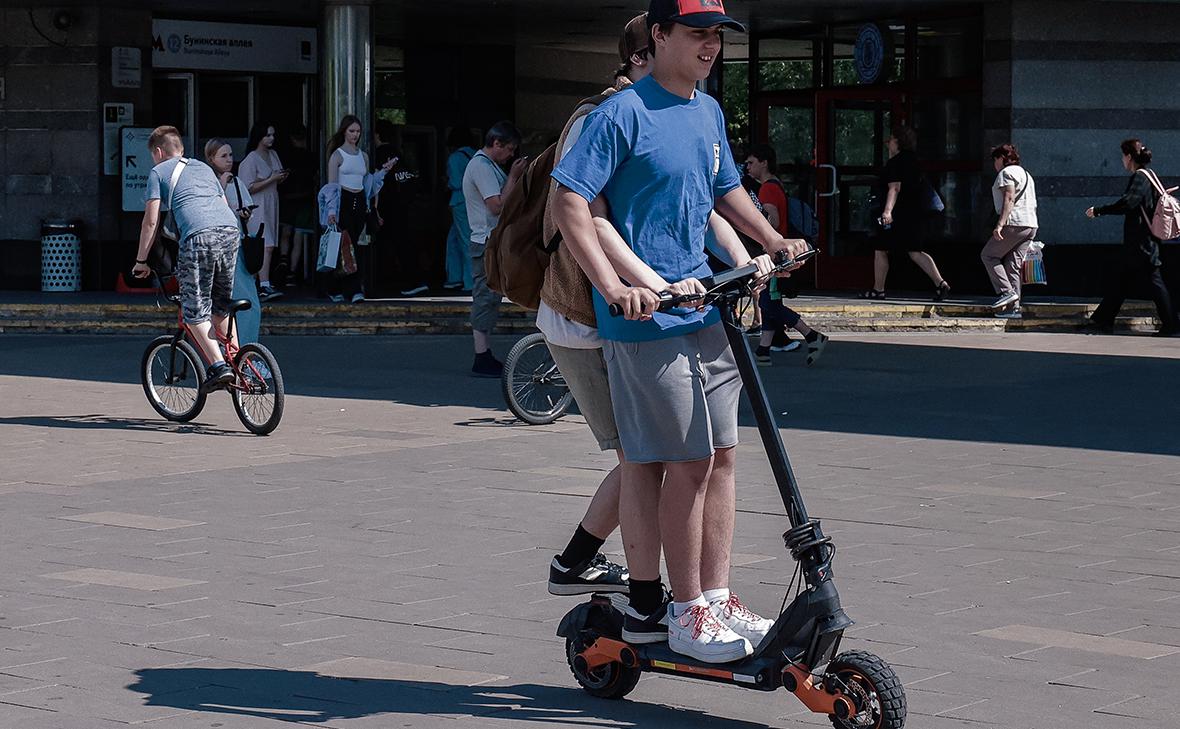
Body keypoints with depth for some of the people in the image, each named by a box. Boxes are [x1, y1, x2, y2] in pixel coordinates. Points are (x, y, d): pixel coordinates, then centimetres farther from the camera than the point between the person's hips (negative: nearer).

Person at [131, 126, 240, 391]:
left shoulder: (158, 172, 17)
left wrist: (141, 261, 18)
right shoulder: (203, 167, 32)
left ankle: (219, 366, -12)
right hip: (230, 230, 5)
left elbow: (151, 221, 10)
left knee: (195, 311, 2)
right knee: (222, 306, 20)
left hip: (197, 236, -5)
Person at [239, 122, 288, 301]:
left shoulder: (273, 155, 14)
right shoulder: (251, 160, -11)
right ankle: (264, 286, -24)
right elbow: (249, 188, -17)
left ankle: (263, 284, 9)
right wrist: (271, 179, -18)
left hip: (271, 206, 8)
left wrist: (282, 177, 3)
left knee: (269, 246, 4)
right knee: (265, 246, -17)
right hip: (257, 208, -8)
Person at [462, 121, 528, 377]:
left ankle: (485, 356, 16)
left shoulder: (487, 165, 19)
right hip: (487, 243, -11)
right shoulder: (482, 166, -14)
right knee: (486, 299, -9)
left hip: (490, 242, 11)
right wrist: (514, 177, -14)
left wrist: (514, 177, 10)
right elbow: (497, 205, -21)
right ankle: (482, 358, -9)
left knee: (487, 300, 12)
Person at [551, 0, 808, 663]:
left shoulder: (708, 112, 14)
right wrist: (616, 288, -24)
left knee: (720, 455, 9)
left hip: (703, 308, 8)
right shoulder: (624, 113, -11)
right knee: (688, 462, -7)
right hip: (647, 314, -8)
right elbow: (570, 204, -17)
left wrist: (774, 243, 23)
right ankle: (687, 615, 3)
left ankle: (718, 600, 17)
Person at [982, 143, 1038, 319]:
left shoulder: (1006, 173, -4)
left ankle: (1006, 291, -12)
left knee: (988, 255, 2)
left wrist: (1000, 224, -23)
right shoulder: (1026, 174, 25)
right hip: (1031, 225, 9)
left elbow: (1009, 199, -17)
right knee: (1013, 265, 7)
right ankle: (1013, 307, 0)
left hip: (1014, 223, -9)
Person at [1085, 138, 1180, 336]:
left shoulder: (1140, 177, -15)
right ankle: (1103, 321, 17)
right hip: (1140, 241, 10)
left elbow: (1127, 203, -26)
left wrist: (1098, 210, -20)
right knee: (1120, 281, 13)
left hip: (1141, 243, -10)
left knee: (1153, 281, -6)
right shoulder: (1149, 176, 14)